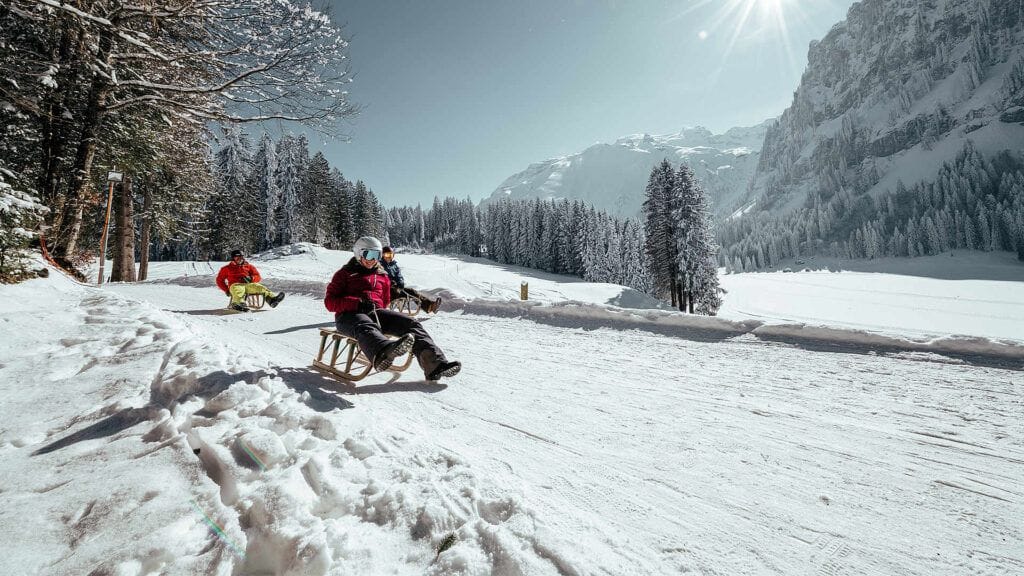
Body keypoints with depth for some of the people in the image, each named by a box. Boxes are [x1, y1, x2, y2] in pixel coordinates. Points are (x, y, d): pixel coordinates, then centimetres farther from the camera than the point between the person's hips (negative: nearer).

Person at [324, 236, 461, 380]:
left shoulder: (383, 276, 27)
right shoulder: (344, 274, 15)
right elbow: (330, 302, 4)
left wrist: (376, 307, 7)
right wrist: (358, 303, -13)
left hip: (375, 312, 4)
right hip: (349, 314, -4)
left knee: (410, 323, -23)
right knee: (366, 327, -42)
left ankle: (434, 362, -44)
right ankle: (384, 353, -78)